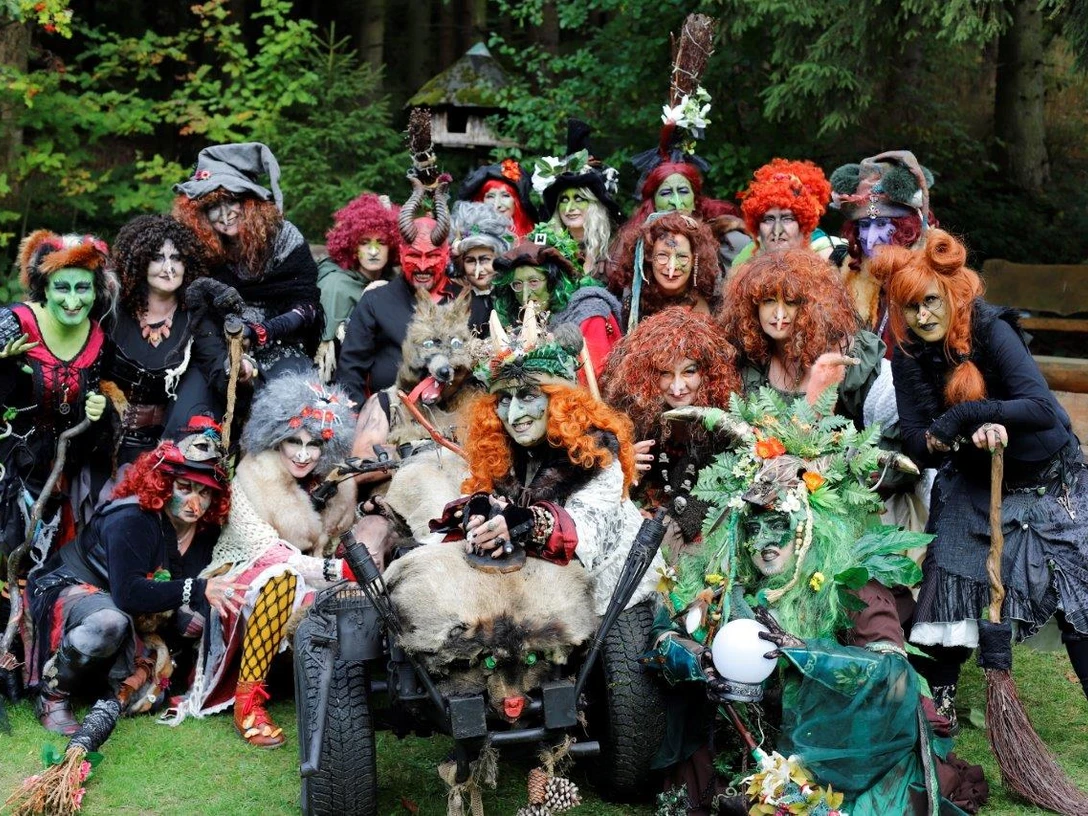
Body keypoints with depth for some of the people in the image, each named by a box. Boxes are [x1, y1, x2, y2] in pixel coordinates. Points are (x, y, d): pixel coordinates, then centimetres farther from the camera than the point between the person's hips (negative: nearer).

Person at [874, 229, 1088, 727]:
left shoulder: (990, 330, -23)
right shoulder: (909, 357, -9)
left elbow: (1043, 408, -34)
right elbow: (915, 443, -15)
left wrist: (963, 415, -36)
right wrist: (972, 437, -33)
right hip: (974, 490, 4)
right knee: (949, 592, -1)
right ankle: (937, 702, 18)